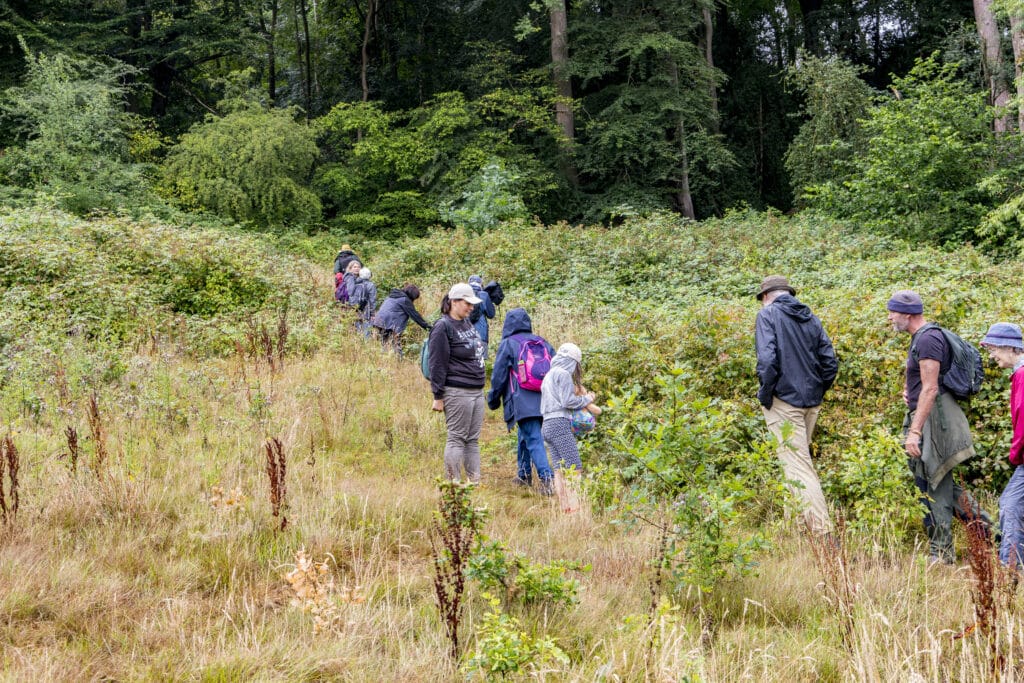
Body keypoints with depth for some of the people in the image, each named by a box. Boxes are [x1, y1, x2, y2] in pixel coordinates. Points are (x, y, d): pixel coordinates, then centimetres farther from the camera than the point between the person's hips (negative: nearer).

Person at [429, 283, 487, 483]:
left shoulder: (467, 322, 15)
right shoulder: (443, 327, -11)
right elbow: (437, 364, -12)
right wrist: (438, 396, -13)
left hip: (477, 391, 8)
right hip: (457, 392, -8)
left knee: (473, 439, 10)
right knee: (457, 438, -4)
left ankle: (474, 481, 13)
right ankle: (453, 483, 1)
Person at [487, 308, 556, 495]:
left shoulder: (508, 344, 0)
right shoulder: (542, 342, 16)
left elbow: (498, 375, 1)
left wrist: (493, 399, 14)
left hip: (522, 403, -6)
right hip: (544, 401, 6)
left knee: (534, 441, -11)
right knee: (524, 436, 23)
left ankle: (547, 478, -24)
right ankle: (523, 475, 30)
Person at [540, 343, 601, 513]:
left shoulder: (549, 375, 22)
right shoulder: (564, 374, -5)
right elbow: (567, 400, -12)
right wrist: (587, 399, 2)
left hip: (547, 425, 9)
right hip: (560, 423, -9)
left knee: (559, 470, 4)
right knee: (575, 468, -10)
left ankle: (564, 507, -1)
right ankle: (574, 506, -18)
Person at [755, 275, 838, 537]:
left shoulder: (768, 314, -5)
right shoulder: (810, 318, 12)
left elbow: (767, 359, -18)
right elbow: (830, 363, 8)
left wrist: (765, 394, -7)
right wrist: (817, 392, 17)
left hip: (784, 400, -6)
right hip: (812, 403, 6)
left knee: (797, 466, -7)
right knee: (802, 459, 20)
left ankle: (823, 531, -15)